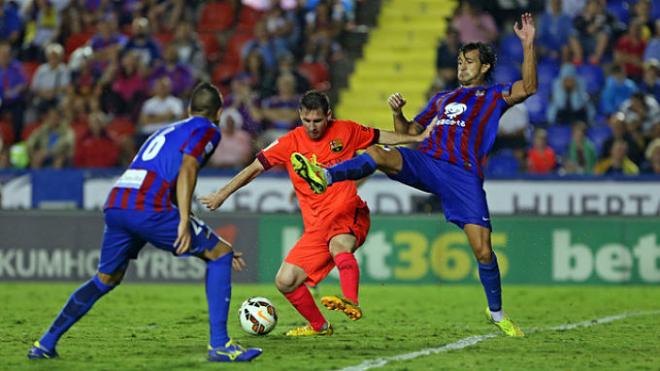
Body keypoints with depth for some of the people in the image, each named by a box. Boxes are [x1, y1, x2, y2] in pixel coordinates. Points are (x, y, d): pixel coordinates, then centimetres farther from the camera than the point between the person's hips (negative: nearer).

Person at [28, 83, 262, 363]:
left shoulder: (169, 130, 35)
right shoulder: (207, 130, 11)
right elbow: (187, 169, -8)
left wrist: (214, 243, 41)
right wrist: (185, 222, -15)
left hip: (115, 206, 7)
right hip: (148, 207, -7)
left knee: (106, 279, 26)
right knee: (220, 256, 6)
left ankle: (46, 344, 26)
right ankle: (219, 345, -1)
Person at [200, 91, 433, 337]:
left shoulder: (346, 131, 4)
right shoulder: (290, 143, 4)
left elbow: (381, 137, 20)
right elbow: (255, 167, 5)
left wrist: (418, 138, 17)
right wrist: (222, 194, -2)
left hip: (348, 214, -4)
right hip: (316, 225, 4)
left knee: (338, 244, -39)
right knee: (285, 282, -5)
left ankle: (352, 303, -62)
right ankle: (319, 326, 17)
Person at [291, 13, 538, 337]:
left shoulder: (494, 96, 15)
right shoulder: (442, 99, 29)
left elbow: (528, 87, -4)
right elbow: (409, 130, 32)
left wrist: (528, 45, -11)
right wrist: (397, 111, 11)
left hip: (464, 175, -3)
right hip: (425, 162, 3)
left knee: (483, 250, -10)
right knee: (378, 154, -28)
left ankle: (496, 312, 10)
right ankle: (325, 177, -47)